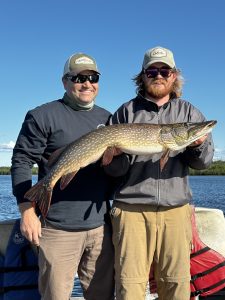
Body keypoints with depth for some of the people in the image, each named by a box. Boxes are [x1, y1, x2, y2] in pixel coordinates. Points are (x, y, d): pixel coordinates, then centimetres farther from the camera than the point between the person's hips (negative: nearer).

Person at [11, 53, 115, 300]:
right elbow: (21, 162, -5)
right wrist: (27, 211, -11)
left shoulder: (106, 118, 14)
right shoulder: (42, 116, -2)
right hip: (58, 228, -4)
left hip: (101, 227, 5)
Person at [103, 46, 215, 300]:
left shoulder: (189, 112, 13)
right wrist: (116, 155, -17)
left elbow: (203, 162, 6)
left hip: (176, 210, 2)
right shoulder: (126, 112, 8)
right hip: (132, 209, -1)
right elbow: (113, 170, 5)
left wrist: (199, 146, -15)